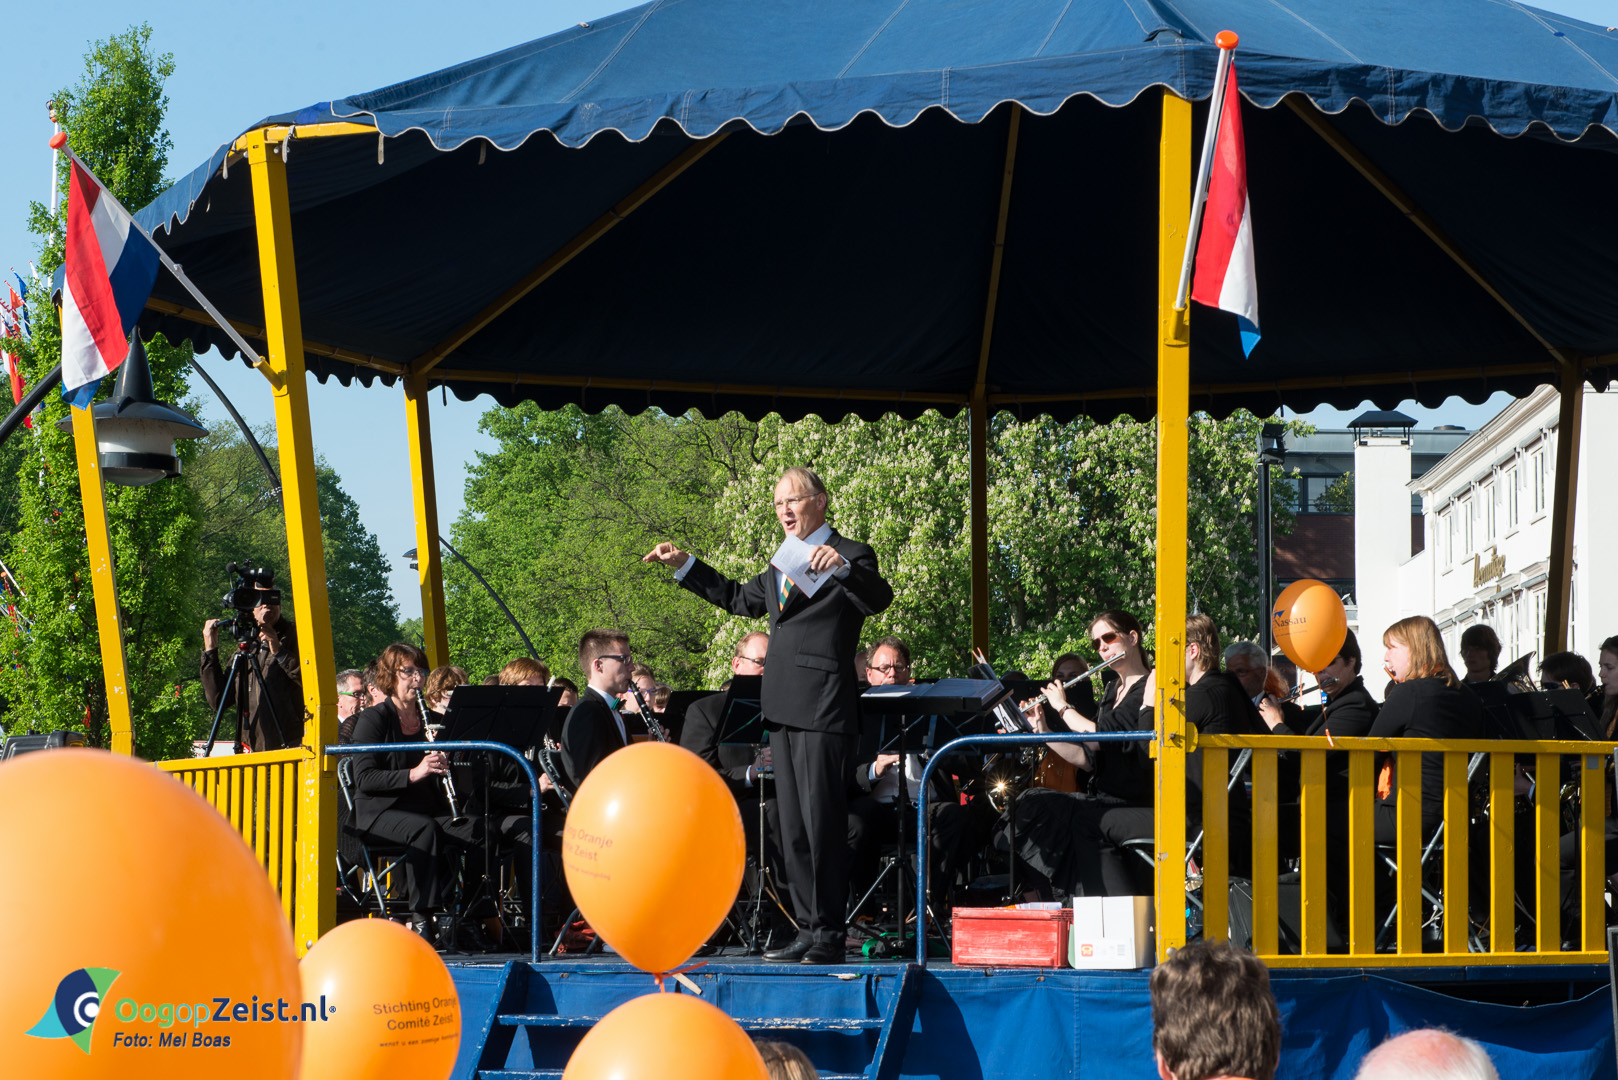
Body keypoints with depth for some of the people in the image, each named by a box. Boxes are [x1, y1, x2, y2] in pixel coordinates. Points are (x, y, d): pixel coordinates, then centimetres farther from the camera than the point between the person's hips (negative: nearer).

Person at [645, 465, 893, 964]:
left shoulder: (850, 555, -4)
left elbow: (879, 599, -22)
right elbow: (740, 598, 36)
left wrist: (841, 567, -40)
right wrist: (684, 565, 32)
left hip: (823, 711, -8)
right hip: (783, 710, 8)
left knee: (823, 822, -9)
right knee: (793, 826, 9)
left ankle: (829, 934, -6)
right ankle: (808, 929, 13)